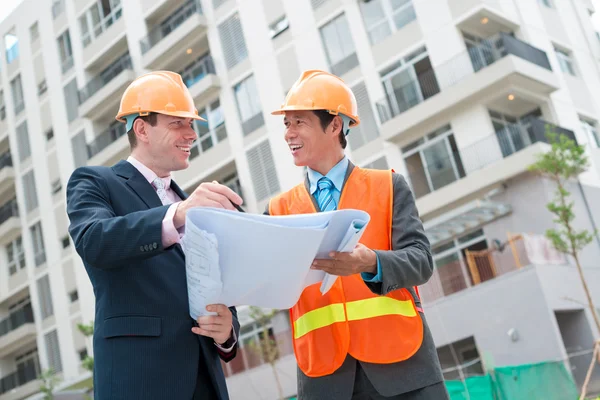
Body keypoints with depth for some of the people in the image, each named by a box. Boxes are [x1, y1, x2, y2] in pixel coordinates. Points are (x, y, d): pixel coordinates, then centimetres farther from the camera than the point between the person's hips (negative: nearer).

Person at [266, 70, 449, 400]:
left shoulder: (389, 187, 5)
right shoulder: (279, 209, 10)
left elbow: (420, 261, -5)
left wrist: (371, 263, -24)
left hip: (399, 364, -1)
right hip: (324, 373, 2)